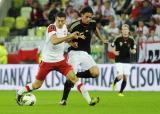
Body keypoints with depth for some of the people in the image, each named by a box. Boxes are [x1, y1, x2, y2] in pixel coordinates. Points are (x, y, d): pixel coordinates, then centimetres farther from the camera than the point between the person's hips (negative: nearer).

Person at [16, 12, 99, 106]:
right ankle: (19, 93, 31)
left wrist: (72, 39, 4)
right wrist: (69, 36, -42)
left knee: (73, 77, -12)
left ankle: (89, 100, -14)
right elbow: (54, 41, -37)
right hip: (47, 60, -5)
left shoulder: (64, 27, 3)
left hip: (60, 60, 5)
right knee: (37, 85, 5)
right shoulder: (52, 27, -18)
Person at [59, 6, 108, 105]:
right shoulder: (75, 25, -16)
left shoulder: (92, 23, -2)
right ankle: (64, 99, 2)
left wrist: (102, 39, 25)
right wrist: (72, 43, -22)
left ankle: (76, 75, 6)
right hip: (75, 52, -4)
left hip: (86, 53, 5)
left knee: (95, 73, -16)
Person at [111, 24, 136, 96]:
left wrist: (133, 51, -16)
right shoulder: (118, 39, -5)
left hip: (127, 61, 3)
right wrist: (114, 52, -11)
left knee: (125, 78, 2)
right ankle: (114, 82, 20)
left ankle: (121, 92, 16)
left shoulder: (131, 40, 0)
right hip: (119, 60, -3)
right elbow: (112, 46, 7)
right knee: (120, 76, -14)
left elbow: (134, 50, 7)